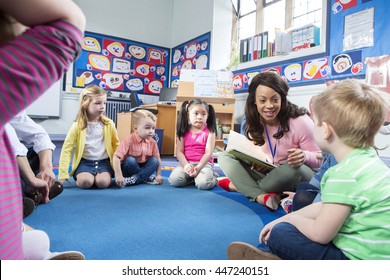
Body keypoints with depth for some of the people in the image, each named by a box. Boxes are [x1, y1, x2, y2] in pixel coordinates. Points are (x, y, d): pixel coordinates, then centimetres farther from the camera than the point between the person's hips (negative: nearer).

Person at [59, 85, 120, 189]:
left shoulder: (108, 124, 0)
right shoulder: (78, 126, -5)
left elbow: (116, 145, 10)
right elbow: (67, 149, -4)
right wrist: (63, 174, -10)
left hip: (103, 162, 1)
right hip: (85, 162, -1)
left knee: (103, 182, -26)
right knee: (86, 182, -29)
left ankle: (97, 176, 8)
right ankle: (79, 177, 6)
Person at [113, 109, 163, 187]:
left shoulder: (152, 142, -8)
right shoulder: (129, 140, -24)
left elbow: (158, 159, -1)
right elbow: (116, 157, -30)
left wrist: (158, 175, -11)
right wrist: (118, 175, -36)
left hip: (143, 167, 4)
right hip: (128, 168, -4)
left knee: (154, 161, -19)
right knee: (130, 160, -33)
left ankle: (134, 179, -24)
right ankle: (145, 177, -14)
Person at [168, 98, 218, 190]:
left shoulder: (209, 132, 0)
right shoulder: (184, 131, 5)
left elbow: (208, 153, -8)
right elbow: (179, 152, 1)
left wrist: (198, 168, -21)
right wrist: (186, 165, -18)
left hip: (204, 163, -2)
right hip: (186, 163, 3)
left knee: (203, 183, -32)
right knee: (174, 180, -24)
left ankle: (212, 176, 3)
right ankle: (191, 177, 5)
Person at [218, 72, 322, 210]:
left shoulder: (300, 122, -19)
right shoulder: (254, 124, -4)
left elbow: (320, 159, -12)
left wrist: (304, 156, -35)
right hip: (266, 174, 5)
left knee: (292, 169, -40)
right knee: (224, 156, -9)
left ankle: (241, 185, -12)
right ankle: (261, 196, -30)